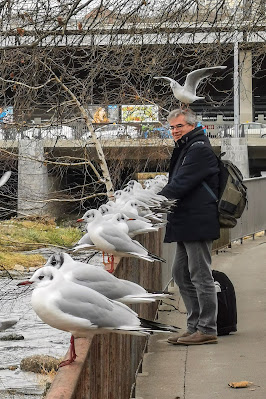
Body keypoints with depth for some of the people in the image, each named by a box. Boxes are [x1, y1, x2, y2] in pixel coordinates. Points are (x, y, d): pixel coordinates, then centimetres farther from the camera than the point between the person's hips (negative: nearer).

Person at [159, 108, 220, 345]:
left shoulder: (199, 149, -12)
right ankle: (195, 326, 19)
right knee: (181, 273, 13)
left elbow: (180, 184, -19)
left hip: (198, 224, -11)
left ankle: (207, 330, -2)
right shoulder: (185, 149, 21)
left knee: (200, 276, -7)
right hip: (186, 224, 11)